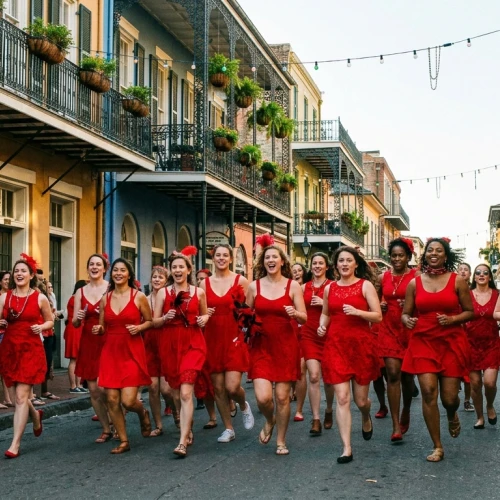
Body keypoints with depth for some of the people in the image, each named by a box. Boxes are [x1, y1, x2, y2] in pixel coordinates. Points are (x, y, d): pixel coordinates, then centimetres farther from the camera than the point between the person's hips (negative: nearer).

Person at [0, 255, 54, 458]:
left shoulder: (40, 298, -1)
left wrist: (41, 327, -9)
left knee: (21, 396, -10)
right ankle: (35, 415, 44)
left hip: (31, 350, -3)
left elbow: (50, 321, 11)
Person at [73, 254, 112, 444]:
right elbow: (75, 323, 9)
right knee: (93, 390, 4)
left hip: (107, 342, -4)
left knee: (102, 387, -14)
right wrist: (78, 318, -12)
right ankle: (106, 429, 17)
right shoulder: (81, 292, 9)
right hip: (88, 344, 5)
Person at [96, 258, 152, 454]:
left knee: (128, 401, -11)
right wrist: (98, 329, -7)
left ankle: (143, 413, 26)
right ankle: (123, 441, 14)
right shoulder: (105, 298, 7)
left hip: (132, 352, -3)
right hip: (110, 352, 4)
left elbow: (150, 322, 7)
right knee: (112, 399, -1)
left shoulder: (139, 296, -2)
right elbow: (102, 327, 15)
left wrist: (139, 328, -12)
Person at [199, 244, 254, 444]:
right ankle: (228, 429, 18)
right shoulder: (205, 283, 6)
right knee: (218, 388, 5)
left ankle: (244, 406, 23)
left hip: (234, 339, -3)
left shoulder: (241, 281, 0)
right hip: (212, 339, 3)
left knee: (232, 387, -11)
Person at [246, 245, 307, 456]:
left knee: (282, 396, 1)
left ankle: (281, 440, 20)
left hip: (285, 346, -1)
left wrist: (295, 314, -22)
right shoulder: (254, 286, 4)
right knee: (262, 397, -11)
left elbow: (304, 319, -1)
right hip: (261, 346, 1)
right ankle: (269, 421, 24)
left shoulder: (293, 286, 0)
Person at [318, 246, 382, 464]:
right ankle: (346, 448, -4)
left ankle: (366, 418, 45)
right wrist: (322, 326, 2)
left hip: (361, 344, -2)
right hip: (336, 345, 2)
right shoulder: (329, 288, 8)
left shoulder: (365, 285, -2)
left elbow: (378, 316, -6)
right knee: (342, 398, -7)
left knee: (360, 399, 8)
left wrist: (357, 312, -21)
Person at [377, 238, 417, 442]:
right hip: (388, 329, 2)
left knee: (406, 375, 11)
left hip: (409, 329, -1)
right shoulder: (384, 277, 7)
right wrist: (380, 306, 1)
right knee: (393, 374, -9)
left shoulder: (416, 276, -3)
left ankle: (406, 412, 38)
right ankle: (396, 426, -10)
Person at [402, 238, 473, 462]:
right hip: (423, 342, 1)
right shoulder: (414, 283, 4)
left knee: (449, 397, -1)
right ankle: (437, 447, 3)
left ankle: (452, 415, 41)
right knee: (428, 392, -11)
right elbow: (405, 313, 7)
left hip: (452, 342, 0)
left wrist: (452, 319, -14)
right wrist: (407, 320, -16)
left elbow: (470, 312, 4)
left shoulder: (457, 281, 1)